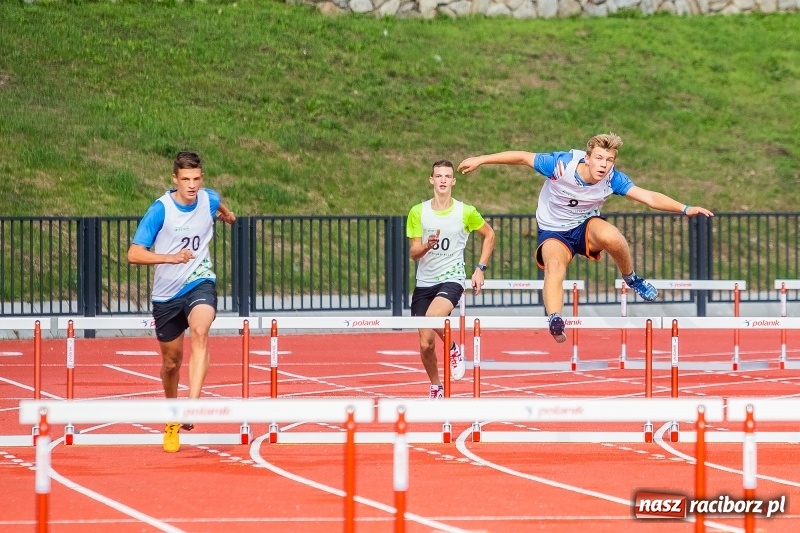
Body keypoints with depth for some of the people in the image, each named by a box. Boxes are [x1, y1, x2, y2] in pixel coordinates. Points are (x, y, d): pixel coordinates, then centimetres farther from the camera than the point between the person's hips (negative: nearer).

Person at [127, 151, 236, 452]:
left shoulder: (209, 199, -4)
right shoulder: (160, 210, -16)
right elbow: (134, 254, -19)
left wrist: (226, 213, 46)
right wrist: (171, 257, -33)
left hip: (200, 283, 1)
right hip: (167, 292, -1)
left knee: (200, 332, -31)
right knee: (171, 362, 10)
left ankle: (191, 407, -40)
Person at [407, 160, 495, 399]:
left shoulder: (466, 212, -4)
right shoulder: (418, 212, -1)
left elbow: (489, 235, 12)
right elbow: (413, 252, 0)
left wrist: (480, 269, 4)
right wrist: (427, 246, -23)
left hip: (452, 279, -3)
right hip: (424, 282, 3)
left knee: (433, 316, -33)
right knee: (425, 344, 2)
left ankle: (453, 349, -3)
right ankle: (436, 387, 25)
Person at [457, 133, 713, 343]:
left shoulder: (612, 179, -19)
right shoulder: (561, 164, -26)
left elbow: (649, 197, -23)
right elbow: (522, 157, -14)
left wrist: (685, 209, -34)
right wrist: (480, 160, -11)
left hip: (586, 225, 1)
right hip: (554, 232, -1)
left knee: (611, 237, -33)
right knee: (554, 265, -35)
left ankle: (632, 279, -5)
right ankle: (554, 320, -45)